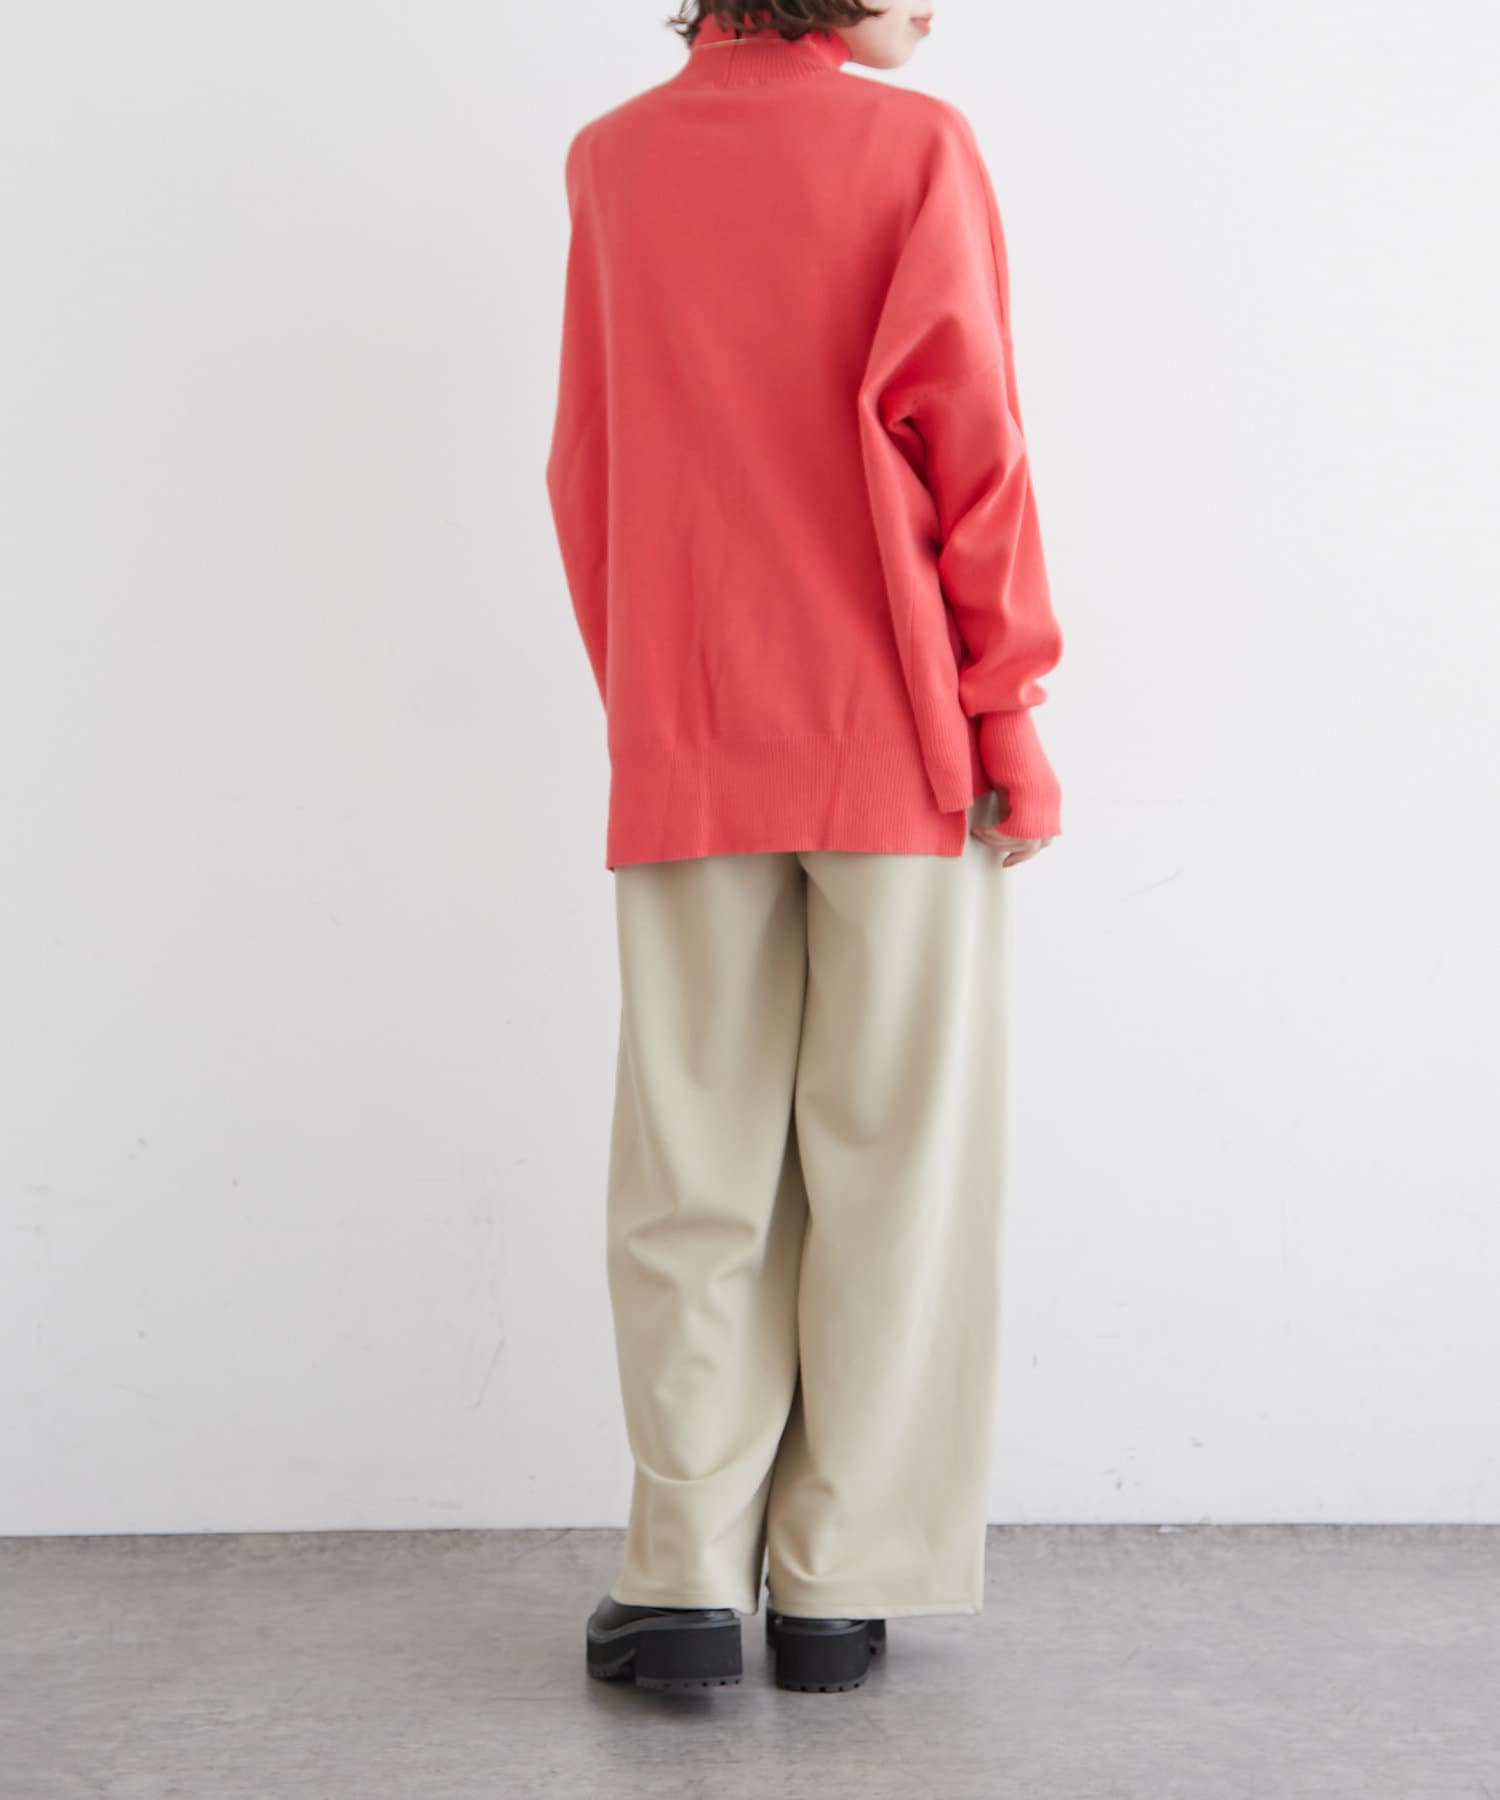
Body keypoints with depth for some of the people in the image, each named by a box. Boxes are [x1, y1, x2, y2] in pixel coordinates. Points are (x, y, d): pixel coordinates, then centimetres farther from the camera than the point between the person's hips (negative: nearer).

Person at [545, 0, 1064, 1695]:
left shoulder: (610, 161, 10)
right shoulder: (919, 147, -1)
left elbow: (585, 470, 11)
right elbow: (964, 436, -6)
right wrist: (1009, 710, -3)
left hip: (684, 756, 3)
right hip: (897, 742, -3)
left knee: (693, 1171, 7)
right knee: (889, 1166, 4)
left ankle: (687, 1577, 4)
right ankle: (839, 1584, 6)